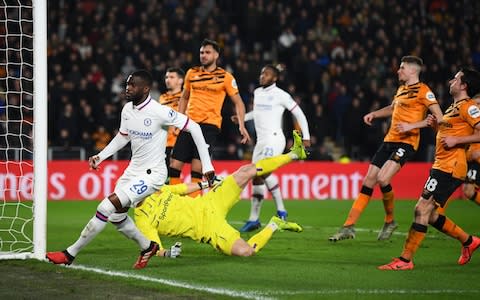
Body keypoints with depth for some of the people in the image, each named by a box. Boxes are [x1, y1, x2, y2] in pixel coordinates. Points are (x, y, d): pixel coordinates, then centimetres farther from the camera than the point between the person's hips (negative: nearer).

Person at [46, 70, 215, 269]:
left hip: (152, 174, -8)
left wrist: (206, 164, -13)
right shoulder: (127, 109, 1)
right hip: (133, 170, 8)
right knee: (116, 216, 11)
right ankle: (147, 247, 35)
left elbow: (193, 127, -14)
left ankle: (70, 254, -10)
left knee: (107, 207, -17)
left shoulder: (159, 112, -21)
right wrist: (100, 156, 6)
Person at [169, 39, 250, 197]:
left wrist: (241, 125, -7)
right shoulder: (192, 73, 12)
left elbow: (238, 102, 5)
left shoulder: (225, 77, 1)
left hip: (209, 125, -4)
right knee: (175, 163, -2)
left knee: (197, 164, -16)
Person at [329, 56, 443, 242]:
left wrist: (412, 125, -20)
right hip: (390, 140, 8)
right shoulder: (402, 89, 18)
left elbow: (438, 117, -15)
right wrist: (374, 114, 22)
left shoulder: (422, 91, -8)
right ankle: (349, 226, 4)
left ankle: (390, 221, 1)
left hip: (406, 142, -8)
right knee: (368, 181, 3)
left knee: (382, 179, -24)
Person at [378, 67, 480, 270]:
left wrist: (456, 140, -19)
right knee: (430, 215, 12)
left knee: (422, 209, -14)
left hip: (450, 168, -10)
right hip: (441, 166, 10)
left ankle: (405, 259, -13)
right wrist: (437, 124, 13)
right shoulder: (454, 107, 22)